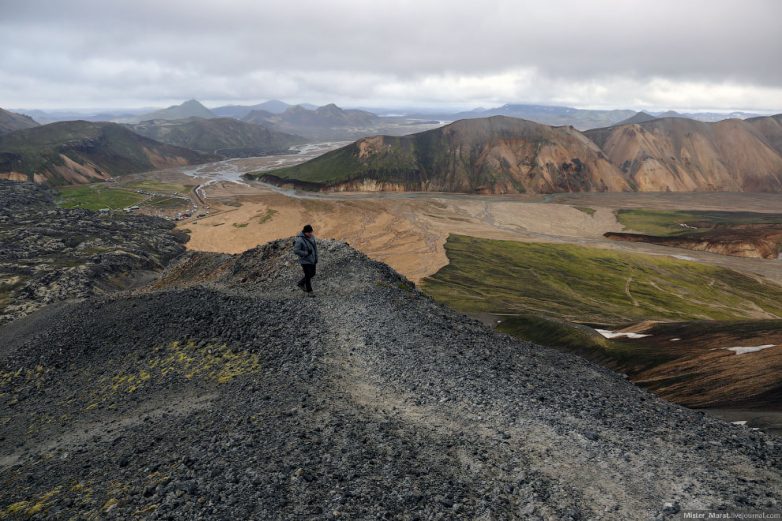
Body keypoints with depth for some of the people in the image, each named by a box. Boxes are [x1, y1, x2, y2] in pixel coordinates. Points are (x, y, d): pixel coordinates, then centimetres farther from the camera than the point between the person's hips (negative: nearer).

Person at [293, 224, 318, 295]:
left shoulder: (311, 237, -2)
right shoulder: (299, 240, -24)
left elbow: (315, 246, 9)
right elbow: (296, 251, -23)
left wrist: (316, 257, 5)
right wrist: (306, 253, -24)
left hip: (312, 260, 7)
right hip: (305, 261, -7)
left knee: (312, 274, 17)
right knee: (308, 276, 2)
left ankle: (301, 284, 37)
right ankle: (309, 291, 19)